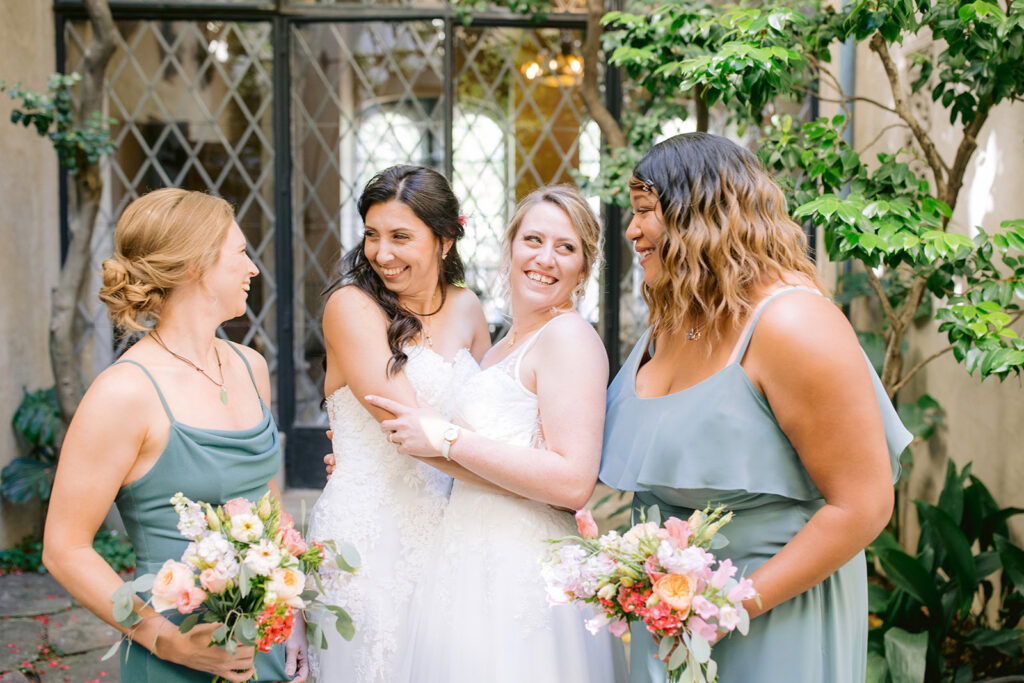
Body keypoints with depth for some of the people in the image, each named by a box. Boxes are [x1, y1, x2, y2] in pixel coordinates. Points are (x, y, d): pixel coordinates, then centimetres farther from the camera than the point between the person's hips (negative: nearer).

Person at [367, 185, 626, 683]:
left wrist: (447, 439, -17)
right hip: (474, 568, 8)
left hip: (526, 578, -8)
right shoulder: (501, 350, 16)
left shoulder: (569, 335, -11)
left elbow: (573, 483, -22)